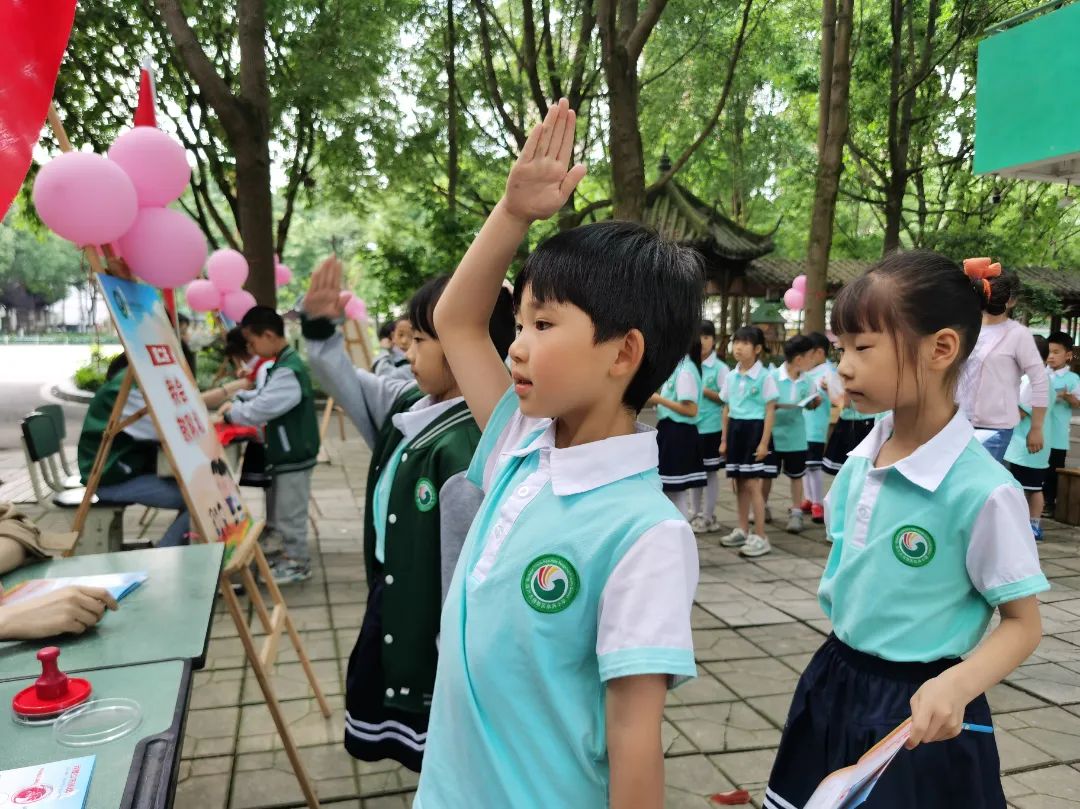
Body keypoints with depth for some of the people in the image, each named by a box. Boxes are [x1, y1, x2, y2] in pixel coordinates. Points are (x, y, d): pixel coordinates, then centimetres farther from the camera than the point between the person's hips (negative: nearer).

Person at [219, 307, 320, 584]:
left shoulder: (288, 370, -24)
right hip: (285, 452, 10)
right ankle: (289, 554, 34)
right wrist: (237, 405, 3)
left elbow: (261, 409, -25)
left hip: (293, 456, -10)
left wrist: (231, 412, -10)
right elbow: (266, 400, 17)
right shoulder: (282, 364, 8)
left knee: (290, 513, 4)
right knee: (278, 511, 21)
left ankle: (299, 563, 17)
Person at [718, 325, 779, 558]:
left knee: (752, 485, -5)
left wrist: (764, 442, -13)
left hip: (754, 428, -6)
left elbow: (770, 411, -9)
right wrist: (724, 439, 12)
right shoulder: (730, 376, 8)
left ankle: (760, 536, 2)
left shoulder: (765, 377, -9)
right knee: (739, 484, 12)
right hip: (735, 428, 6)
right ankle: (743, 530, 24)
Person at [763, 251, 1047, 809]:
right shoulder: (860, 462, -3)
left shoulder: (983, 490, -22)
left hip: (920, 712, -6)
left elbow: (1023, 623, -13)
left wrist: (957, 685, -28)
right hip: (836, 685, 6)